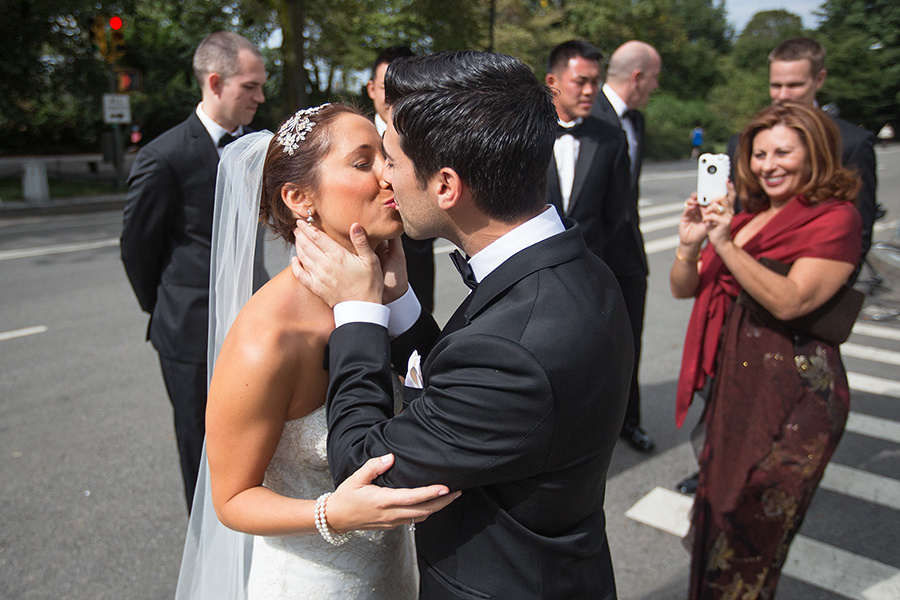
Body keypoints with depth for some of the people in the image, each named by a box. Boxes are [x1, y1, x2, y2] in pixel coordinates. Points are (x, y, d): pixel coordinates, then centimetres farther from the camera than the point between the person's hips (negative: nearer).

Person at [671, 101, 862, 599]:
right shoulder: (745, 216, 10)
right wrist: (690, 243, -14)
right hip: (734, 380, 6)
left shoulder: (836, 218, -8)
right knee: (716, 507, 15)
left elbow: (790, 301, -21)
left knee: (755, 522, 5)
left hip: (796, 394, -6)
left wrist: (726, 245, -27)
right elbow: (683, 289, 5)